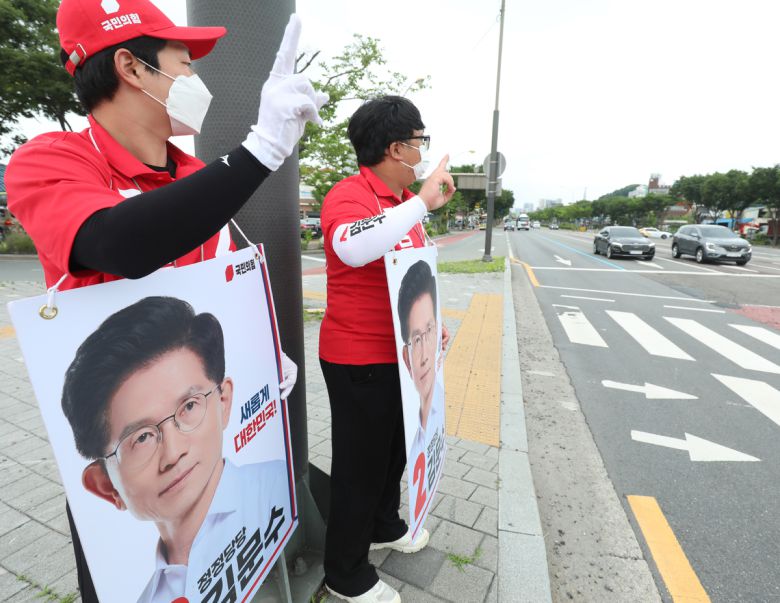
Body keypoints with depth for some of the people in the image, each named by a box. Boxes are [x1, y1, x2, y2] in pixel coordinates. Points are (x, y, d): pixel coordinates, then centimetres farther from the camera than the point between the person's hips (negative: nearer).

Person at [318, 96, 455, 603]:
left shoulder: (406, 202, 10)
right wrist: (422, 203, -34)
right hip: (359, 359, -9)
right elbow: (353, 248, -40)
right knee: (361, 461, 7)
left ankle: (384, 525, 51)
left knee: (395, 448, 24)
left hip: (401, 352, 9)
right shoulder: (349, 195, -17)